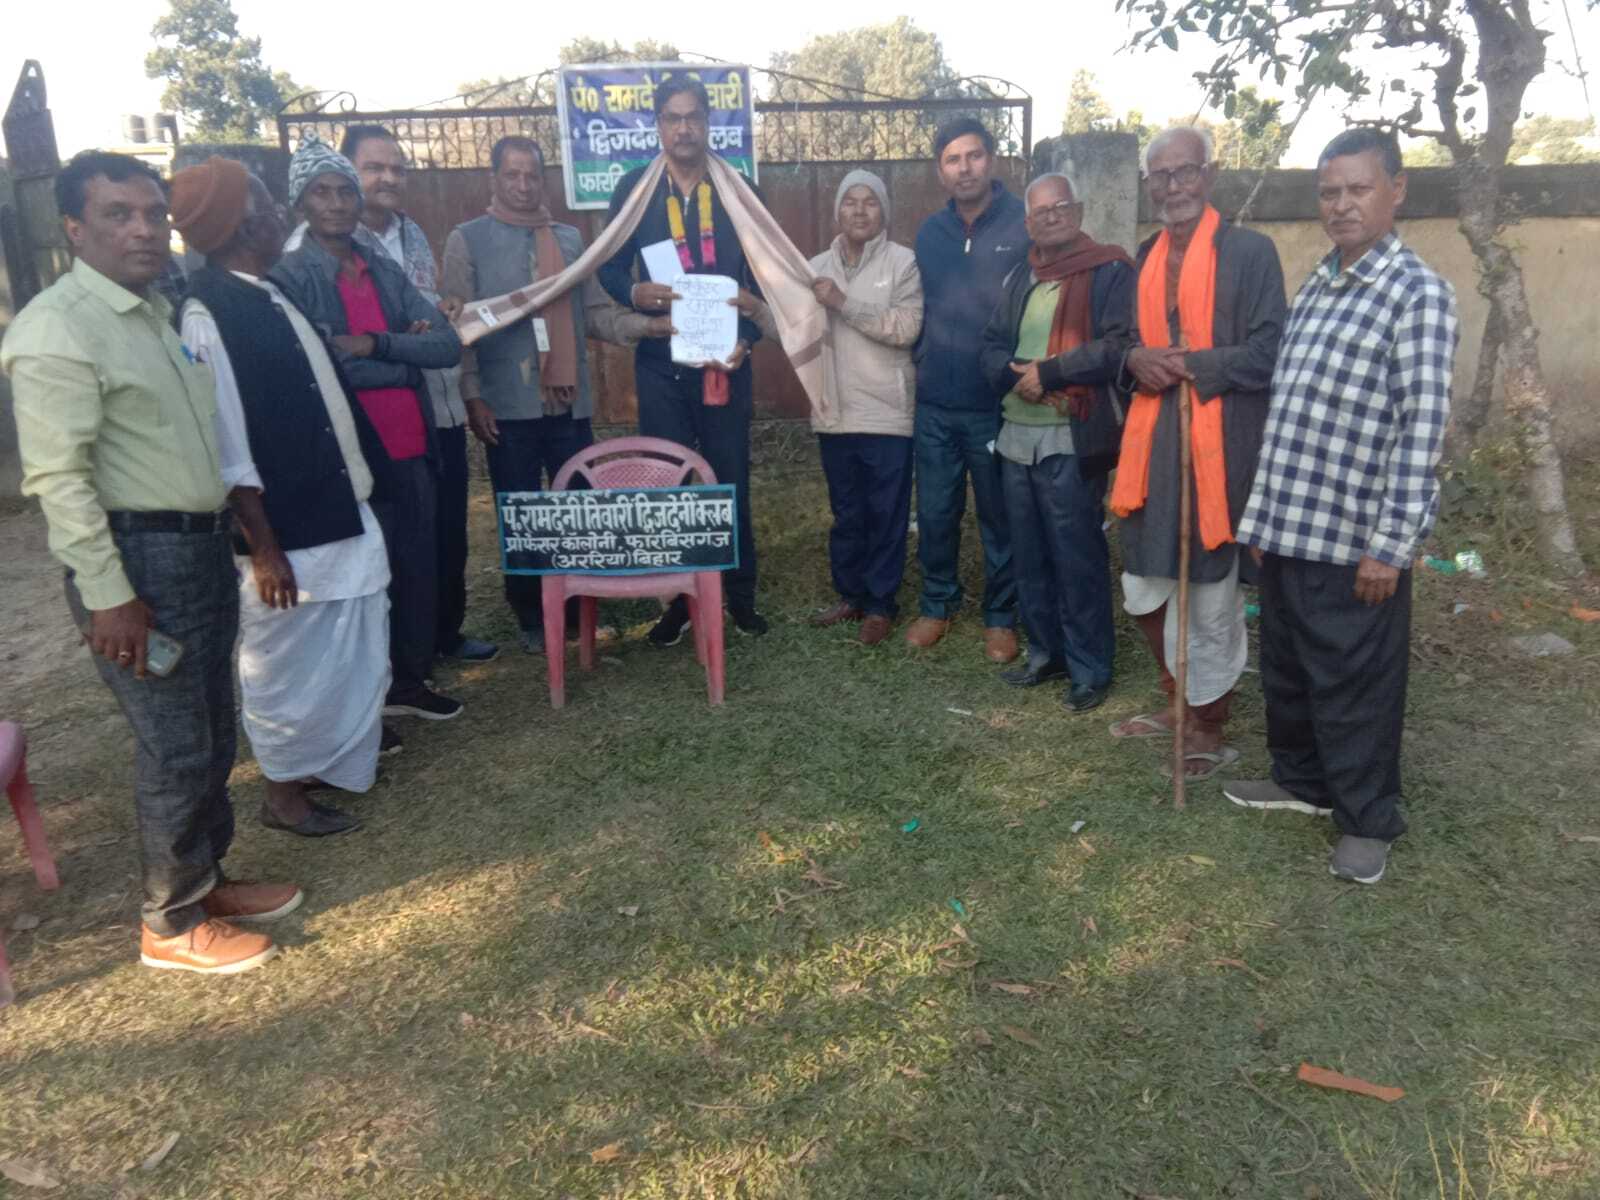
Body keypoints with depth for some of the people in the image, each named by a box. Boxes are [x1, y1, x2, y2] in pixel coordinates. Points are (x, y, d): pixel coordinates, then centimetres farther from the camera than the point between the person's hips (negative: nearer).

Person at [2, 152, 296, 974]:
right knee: (177, 747, 0)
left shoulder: (157, 310, 13)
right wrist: (106, 593, -21)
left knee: (213, 734, 17)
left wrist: (226, 534, 17)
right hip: (137, 556, -9)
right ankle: (172, 925, 18)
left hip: (200, 543, 9)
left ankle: (206, 878, 35)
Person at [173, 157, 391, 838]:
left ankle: (337, 757, 41)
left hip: (336, 509, 9)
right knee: (289, 663, 8)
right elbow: (227, 449, -20)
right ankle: (285, 793, 28)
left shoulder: (265, 294, 8)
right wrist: (264, 549, -18)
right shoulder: (207, 317, -19)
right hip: (285, 529, -9)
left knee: (351, 653, 21)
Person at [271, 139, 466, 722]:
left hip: (412, 450, 5)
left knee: (419, 567, 14)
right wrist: (405, 358, -9)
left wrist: (376, 344, -14)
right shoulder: (288, 277, -6)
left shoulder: (386, 272, 10)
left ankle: (411, 677, 31)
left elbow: (448, 345, 0)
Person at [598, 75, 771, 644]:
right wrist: (635, 292, -17)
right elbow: (610, 268, 6)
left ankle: (740, 595, 19)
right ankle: (676, 600, 18)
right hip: (660, 362, 1)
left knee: (731, 481, 4)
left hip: (725, 360, 0)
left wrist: (747, 337, -11)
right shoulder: (633, 188, 5)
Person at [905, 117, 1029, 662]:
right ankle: (937, 603, 29)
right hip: (934, 405, 4)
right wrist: (922, 361, 10)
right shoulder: (930, 232, 9)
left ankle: (1001, 616, 23)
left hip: (998, 405, -4)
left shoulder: (1025, 225, -5)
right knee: (935, 514, 11)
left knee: (1000, 516, 8)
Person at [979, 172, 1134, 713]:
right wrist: (1016, 377, -8)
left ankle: (1090, 668, 9)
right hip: (1017, 435, 7)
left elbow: (1117, 347, -16)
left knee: (1077, 557, -3)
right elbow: (993, 344, 13)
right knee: (1029, 555, 12)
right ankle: (1045, 652, 26)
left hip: (1072, 438, -7)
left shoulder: (1109, 270, -4)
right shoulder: (1019, 277, 17)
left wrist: (1047, 372, -15)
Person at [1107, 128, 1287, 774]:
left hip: (1219, 442, -6)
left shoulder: (1249, 250, -5)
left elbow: (1269, 351, -11)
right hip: (1152, 441, 6)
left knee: (1212, 595, 4)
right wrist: (1136, 360, -2)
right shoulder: (1146, 256, 14)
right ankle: (1176, 701, 36)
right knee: (1145, 588, 14)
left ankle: (1207, 724, 22)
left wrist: (1187, 364, -17)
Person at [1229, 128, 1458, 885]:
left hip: (1353, 540, -7)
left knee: (1356, 686, 5)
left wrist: (1390, 545, -17)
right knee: (1285, 668, 19)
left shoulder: (1419, 295, -9)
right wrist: (1262, 513, 14)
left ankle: (1369, 820, 23)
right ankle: (1301, 779, 39)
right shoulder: (1312, 289, 13)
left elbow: (1421, 430, -14)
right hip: (1286, 528, 7)